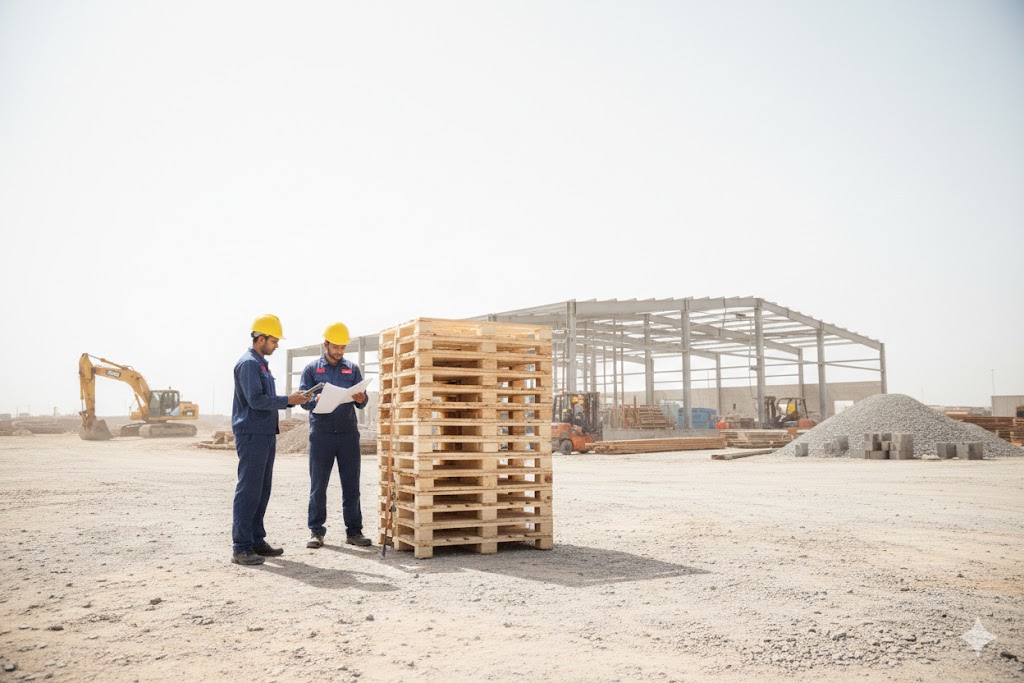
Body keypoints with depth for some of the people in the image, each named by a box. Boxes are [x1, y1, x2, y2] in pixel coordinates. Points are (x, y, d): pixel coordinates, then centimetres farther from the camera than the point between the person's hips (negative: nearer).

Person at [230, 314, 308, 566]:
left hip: (266, 435, 10)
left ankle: (256, 540, 19)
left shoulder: (261, 364, 19)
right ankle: (241, 548, -4)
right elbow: (256, 400, -19)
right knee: (248, 491, -8)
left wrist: (291, 400, 10)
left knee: (262, 490, 12)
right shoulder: (248, 363, -11)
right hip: (251, 435, -10)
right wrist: (287, 400, -15)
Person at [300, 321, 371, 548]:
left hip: (348, 433, 2)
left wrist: (361, 399, -16)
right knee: (318, 485, 3)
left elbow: (361, 403, 8)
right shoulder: (312, 369, 8)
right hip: (321, 434, -1)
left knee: (351, 485, 3)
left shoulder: (352, 369, 12)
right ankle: (316, 531, 11)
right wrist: (316, 400, -23)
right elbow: (303, 400, -1)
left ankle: (354, 531, 10)